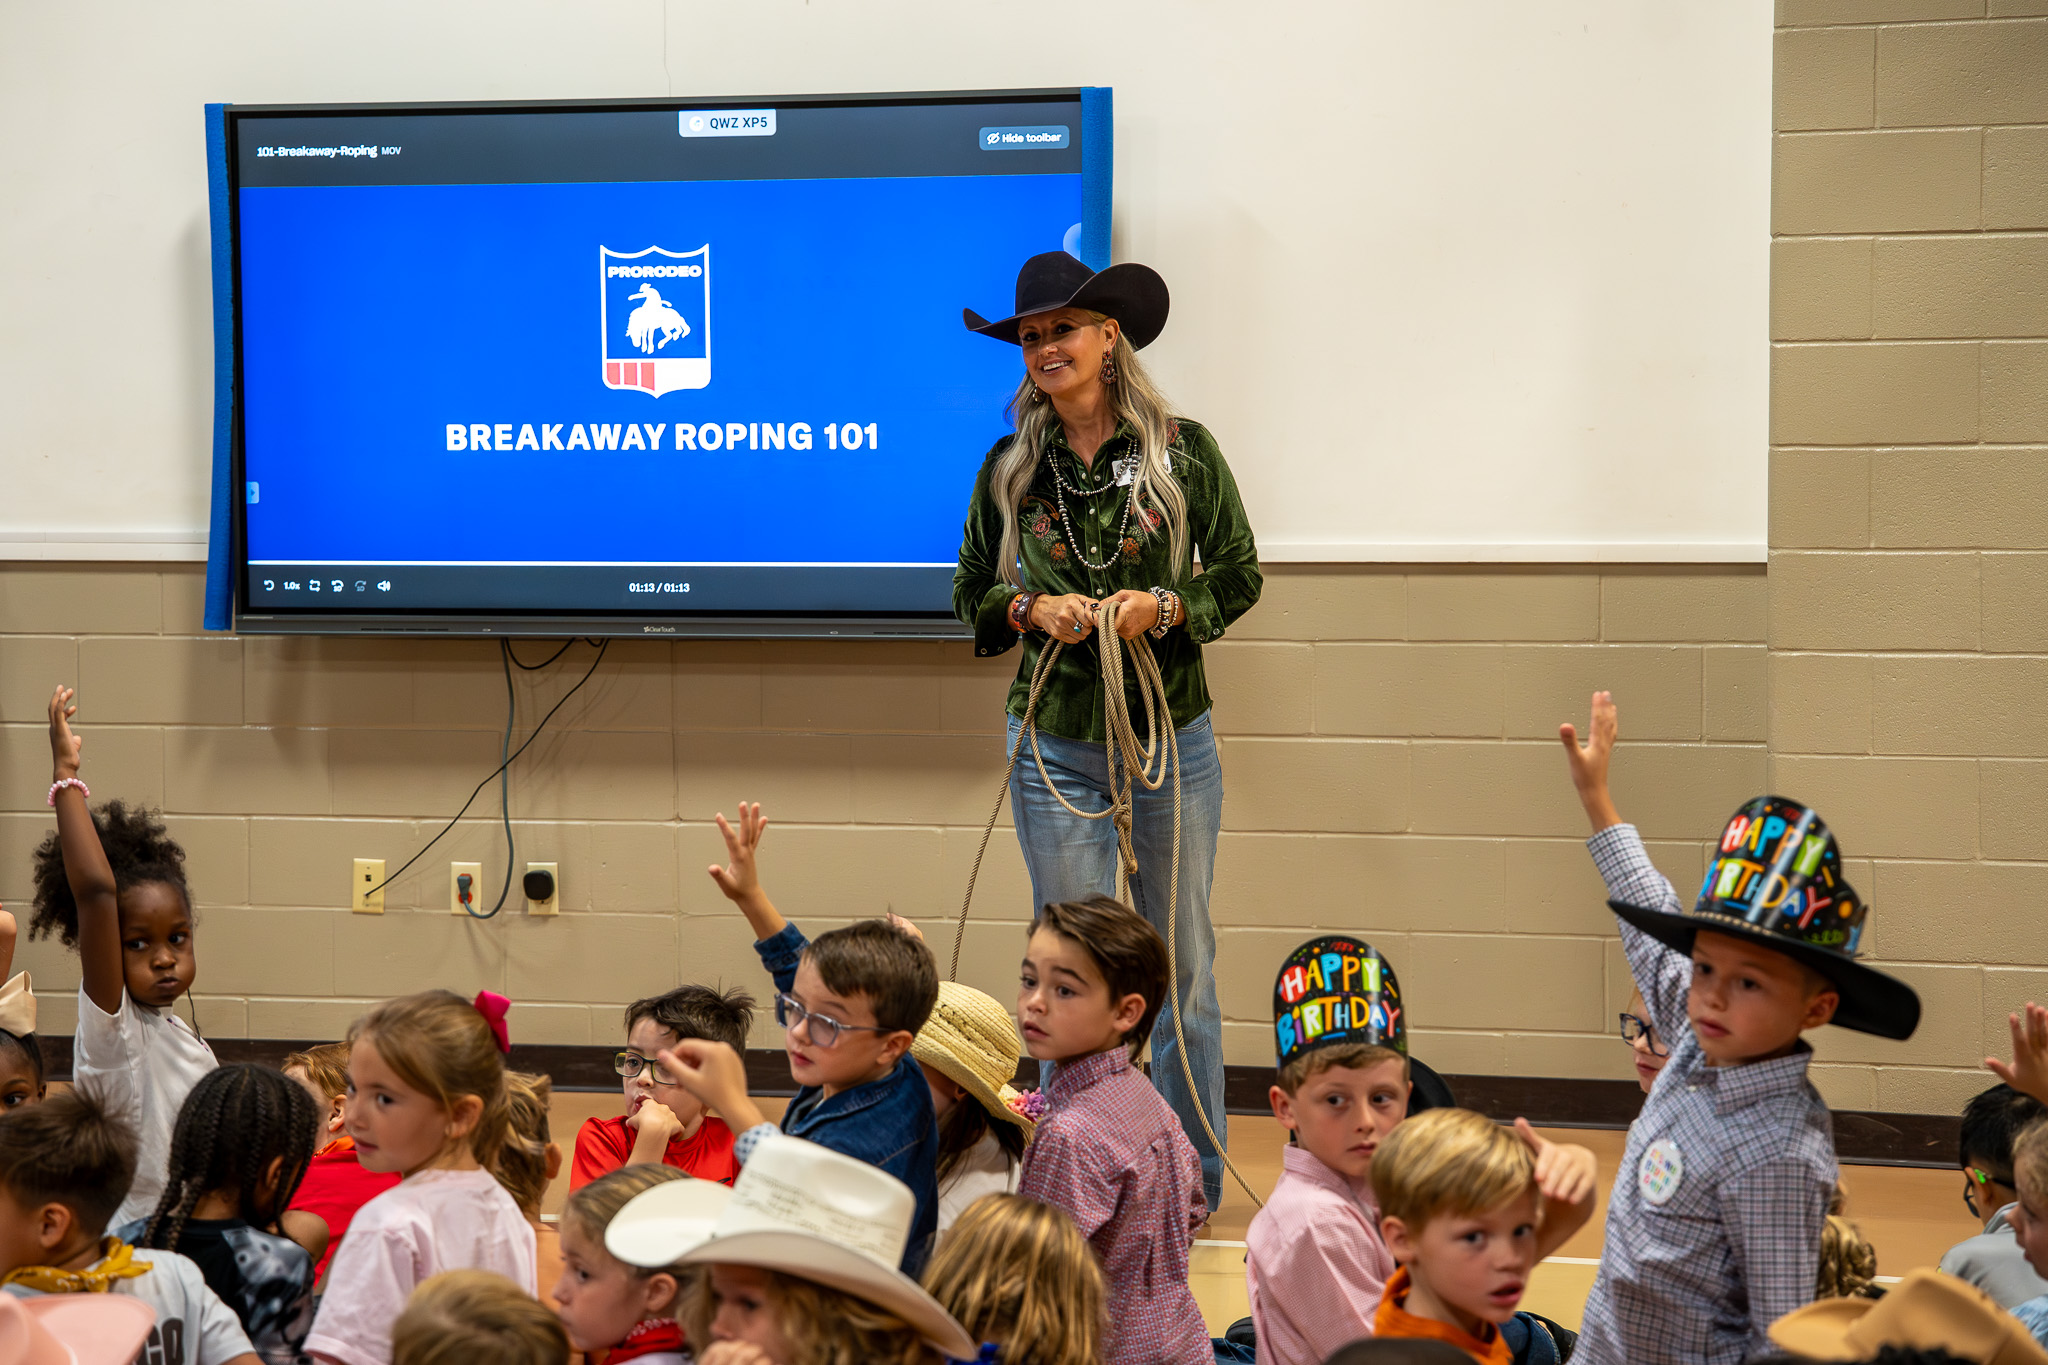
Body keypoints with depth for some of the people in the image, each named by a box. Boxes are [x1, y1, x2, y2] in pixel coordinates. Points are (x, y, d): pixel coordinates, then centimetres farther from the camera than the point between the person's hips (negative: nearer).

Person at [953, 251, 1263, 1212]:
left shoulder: (1183, 450, -2)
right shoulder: (1011, 469, 3)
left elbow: (1240, 574, 4)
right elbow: (970, 594, 11)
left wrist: (1166, 608, -14)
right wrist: (1032, 610, -9)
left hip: (1173, 739, -1)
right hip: (1056, 745, 1)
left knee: (1181, 962, 8)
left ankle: (1194, 1178, 20)